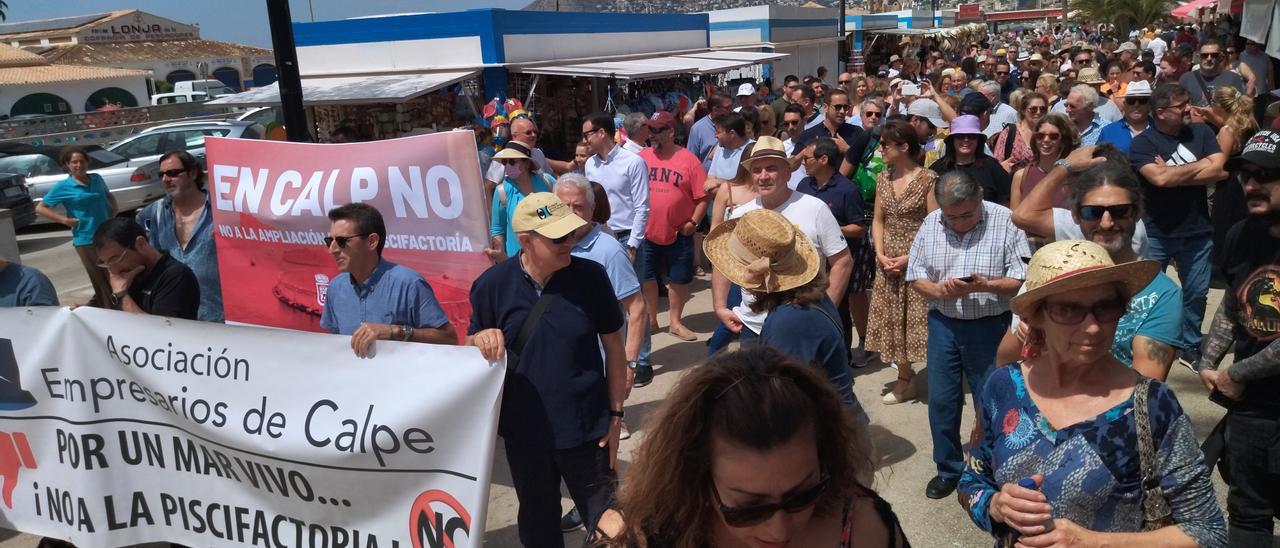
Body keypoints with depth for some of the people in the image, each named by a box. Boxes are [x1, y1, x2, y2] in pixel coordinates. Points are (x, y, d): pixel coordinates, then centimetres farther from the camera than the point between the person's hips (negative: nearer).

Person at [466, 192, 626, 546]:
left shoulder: (590, 276, -12)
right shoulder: (493, 284, -10)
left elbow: (613, 347, -3)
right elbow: (471, 346, 3)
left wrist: (616, 414, -3)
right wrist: (482, 338, -20)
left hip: (586, 427, -1)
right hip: (524, 431, 2)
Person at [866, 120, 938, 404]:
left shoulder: (928, 179, -10)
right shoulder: (883, 178, 9)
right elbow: (878, 221, 10)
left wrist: (909, 258, -17)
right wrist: (880, 254, -4)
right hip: (889, 261, 6)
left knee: (918, 320, -6)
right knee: (893, 320, 9)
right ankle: (905, 380, 22)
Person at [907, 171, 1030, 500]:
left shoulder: (1005, 221, -9)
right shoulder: (931, 223, 1)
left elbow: (1022, 279, -10)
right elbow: (915, 277, 4)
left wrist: (986, 285, -26)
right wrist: (939, 290, -16)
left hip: (989, 325, -3)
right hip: (943, 324, 3)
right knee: (941, 400, 9)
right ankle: (948, 469, 28)